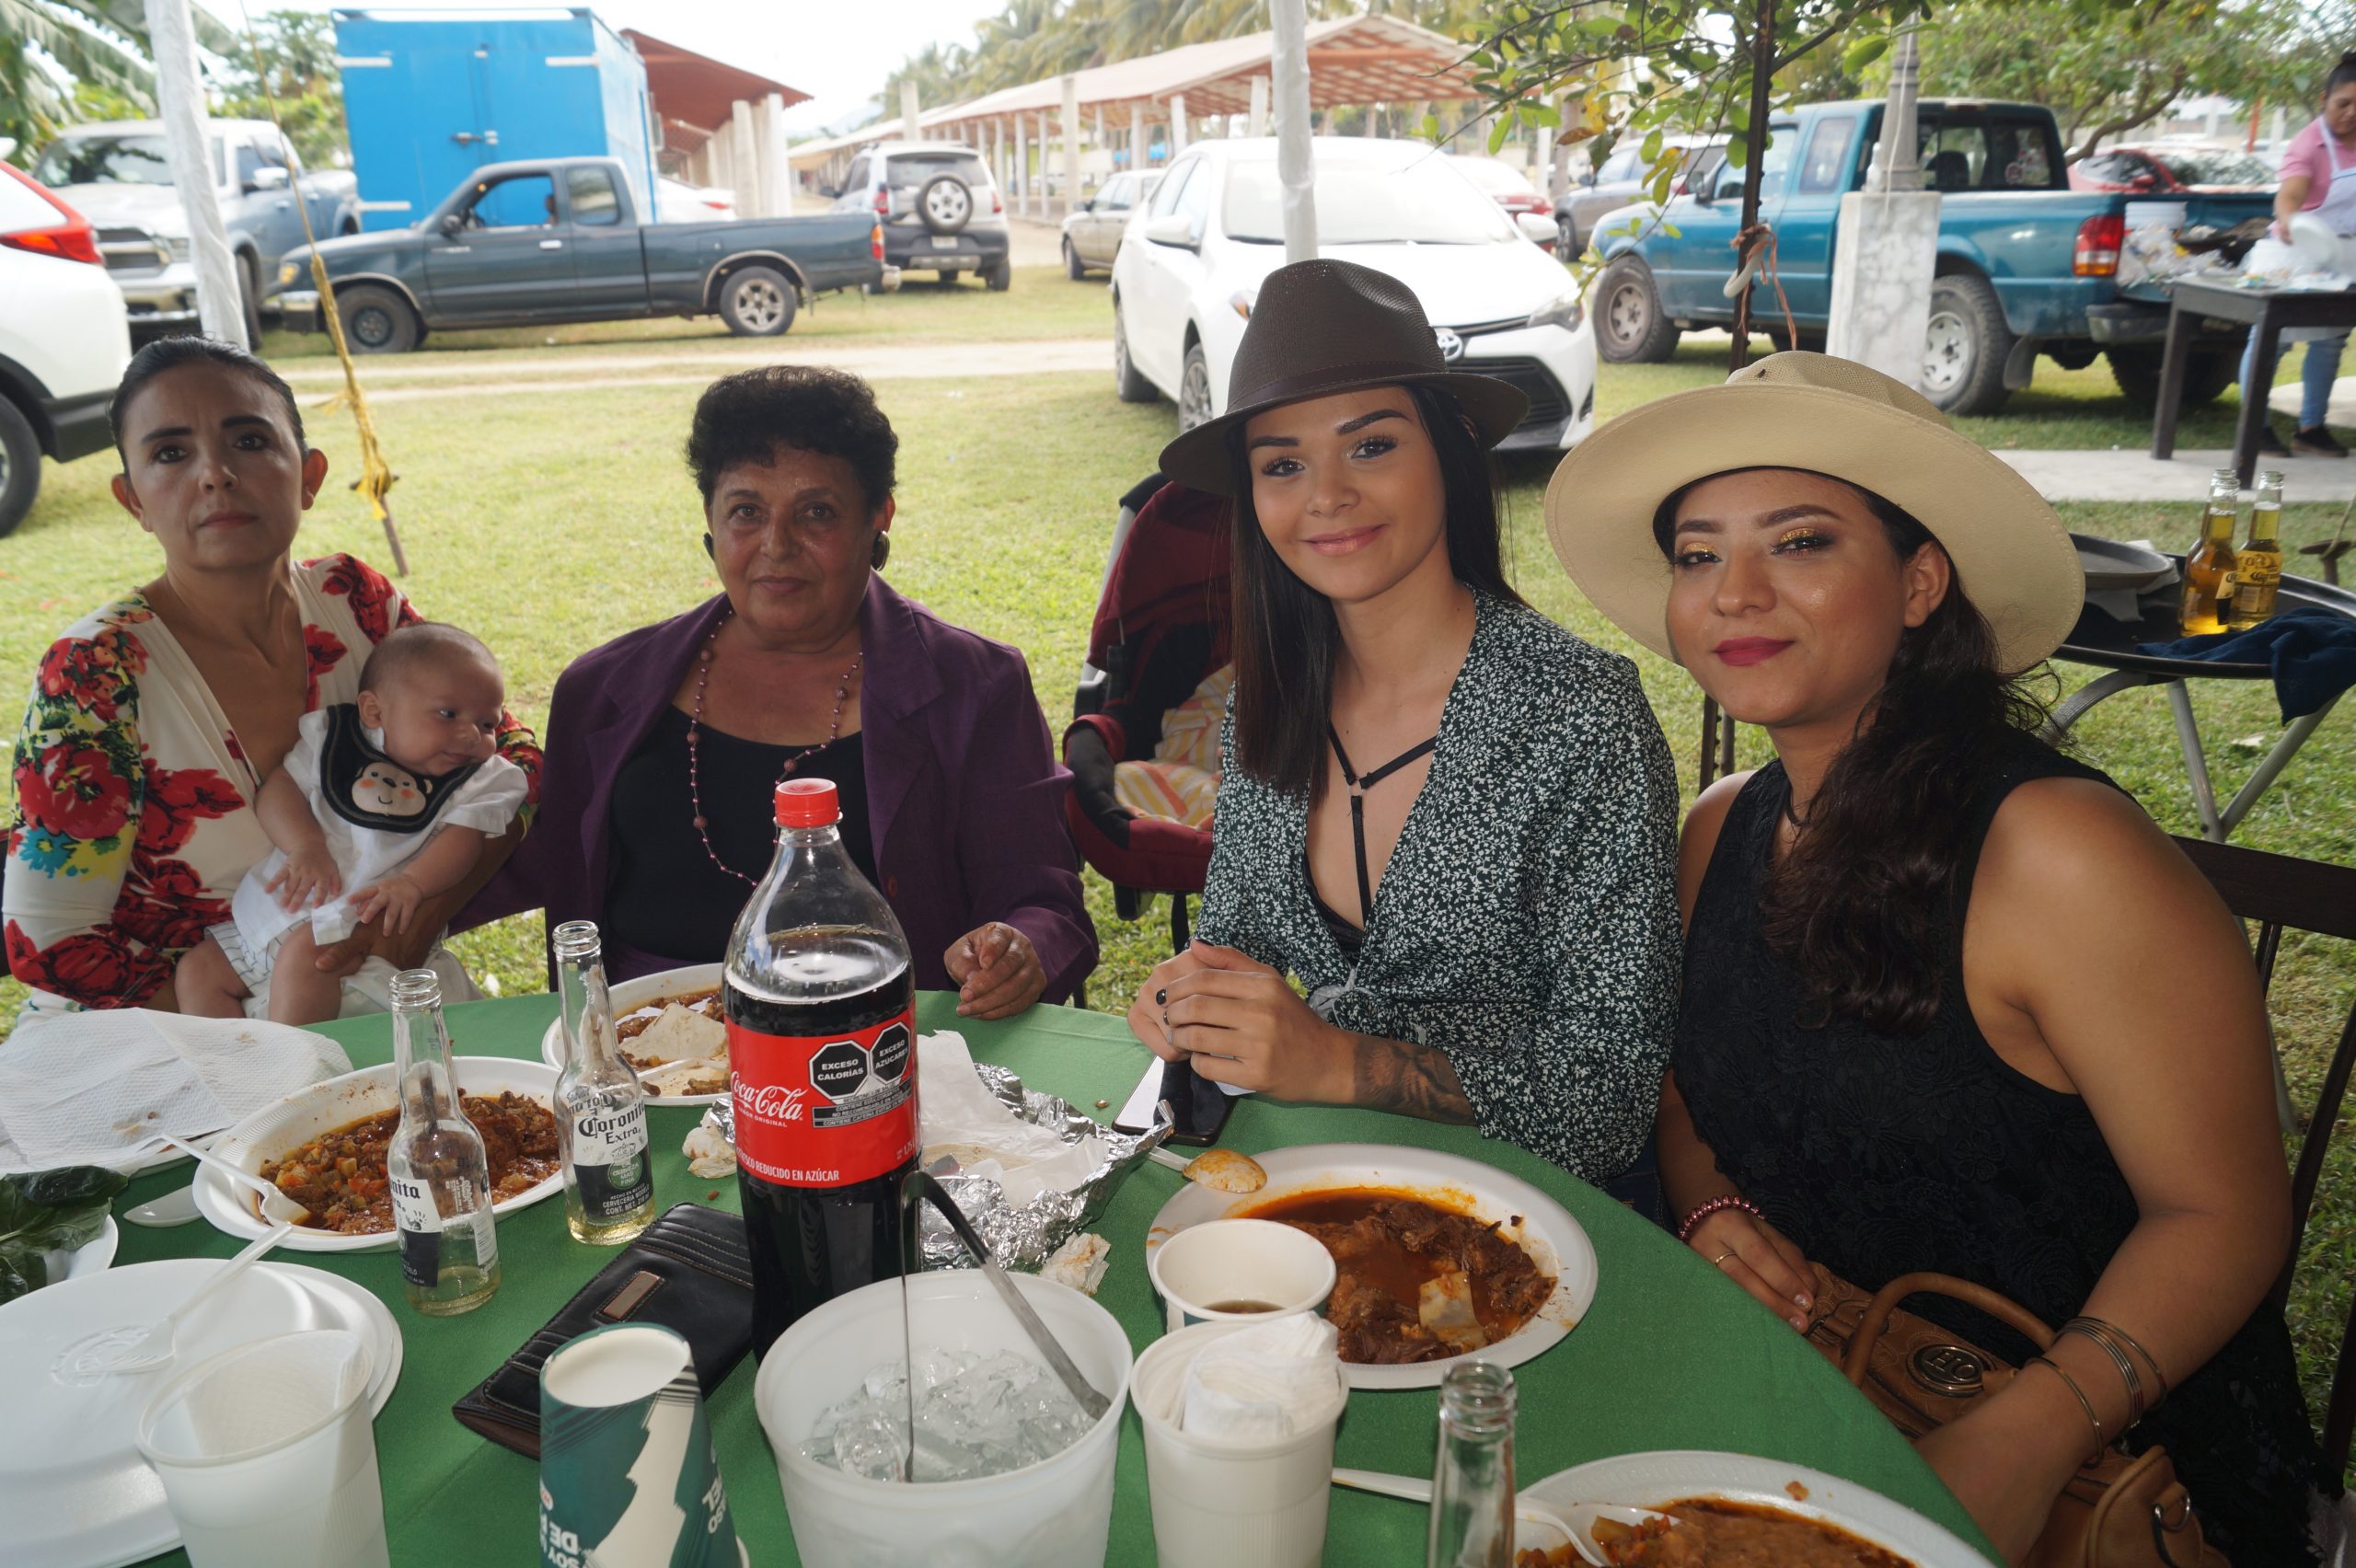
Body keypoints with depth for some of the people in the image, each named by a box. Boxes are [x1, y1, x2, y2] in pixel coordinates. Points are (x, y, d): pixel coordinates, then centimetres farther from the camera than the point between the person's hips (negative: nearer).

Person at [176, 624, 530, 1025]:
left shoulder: (482, 781, 1)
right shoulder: (336, 738, 9)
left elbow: (463, 839, -11)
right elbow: (279, 786, 4)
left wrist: (411, 884, -31)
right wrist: (306, 846, -16)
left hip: (367, 918, -5)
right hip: (275, 907, 6)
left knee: (303, 952, -32)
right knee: (196, 970, 1)